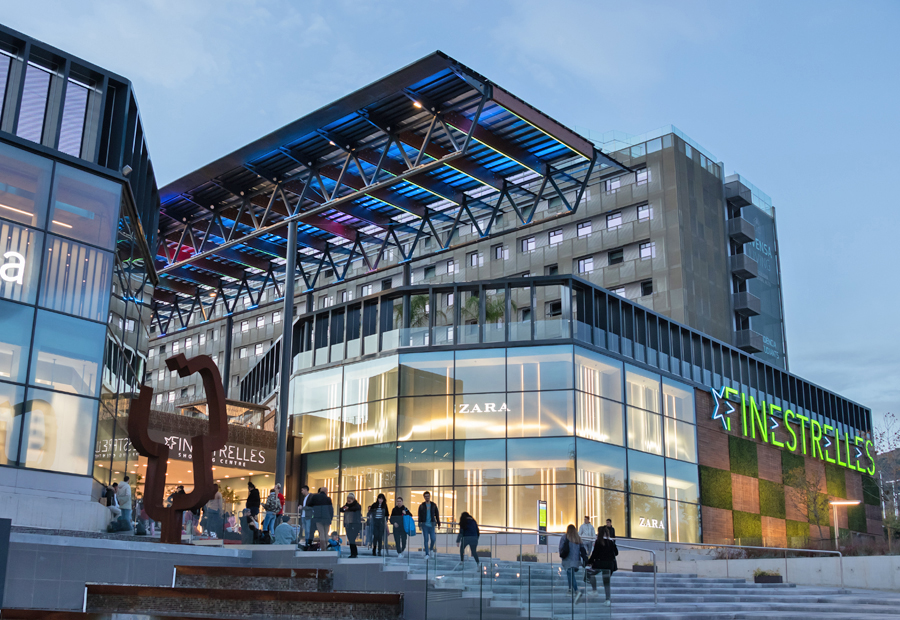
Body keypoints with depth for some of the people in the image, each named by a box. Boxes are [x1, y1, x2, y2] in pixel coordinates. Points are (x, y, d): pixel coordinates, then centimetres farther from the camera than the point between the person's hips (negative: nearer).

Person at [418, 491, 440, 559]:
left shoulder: (434, 505, 6)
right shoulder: (421, 506, 3)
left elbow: (437, 515, 10)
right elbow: (419, 516, 4)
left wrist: (438, 524, 7)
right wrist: (419, 525, -2)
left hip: (432, 525, 1)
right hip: (424, 525, -1)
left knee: (433, 539, -6)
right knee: (426, 539, -4)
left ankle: (431, 549, 23)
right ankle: (427, 554, 3)